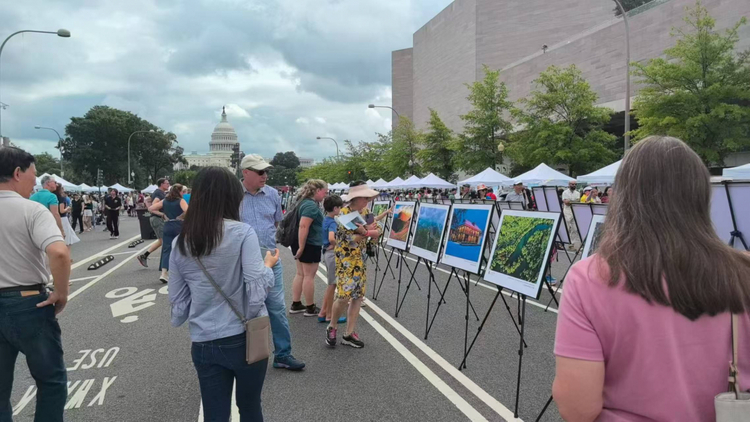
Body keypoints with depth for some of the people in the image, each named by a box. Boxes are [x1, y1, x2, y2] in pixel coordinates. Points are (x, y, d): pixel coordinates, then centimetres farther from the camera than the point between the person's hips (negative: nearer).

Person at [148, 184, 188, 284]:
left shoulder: (165, 201, 9)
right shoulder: (181, 201, -6)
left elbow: (150, 209, 8)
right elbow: (188, 211, -24)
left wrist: (162, 213, 7)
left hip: (168, 226, 4)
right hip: (179, 226, -4)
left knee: (166, 249, 1)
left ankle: (164, 273, -11)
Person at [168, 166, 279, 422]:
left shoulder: (180, 243, 0)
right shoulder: (242, 233, -13)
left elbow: (178, 304, 4)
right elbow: (257, 294, -18)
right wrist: (268, 266, 0)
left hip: (204, 345, 3)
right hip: (245, 339, -3)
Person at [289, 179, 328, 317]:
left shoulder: (304, 202, 13)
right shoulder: (311, 205, -20)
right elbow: (303, 226, -27)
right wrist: (301, 247, -26)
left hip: (303, 243, 10)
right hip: (310, 245, -10)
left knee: (300, 274, 14)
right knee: (309, 276, -1)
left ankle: (295, 305, 20)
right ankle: (310, 308, 8)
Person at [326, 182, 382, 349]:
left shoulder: (365, 212, 5)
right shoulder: (343, 213, -14)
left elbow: (377, 231, -2)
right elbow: (348, 239, -20)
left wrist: (366, 231, -21)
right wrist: (367, 232, -19)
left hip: (361, 260, 6)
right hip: (346, 260, -6)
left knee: (358, 296, 5)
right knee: (344, 295, -11)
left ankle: (349, 333, 13)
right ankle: (332, 327, 14)